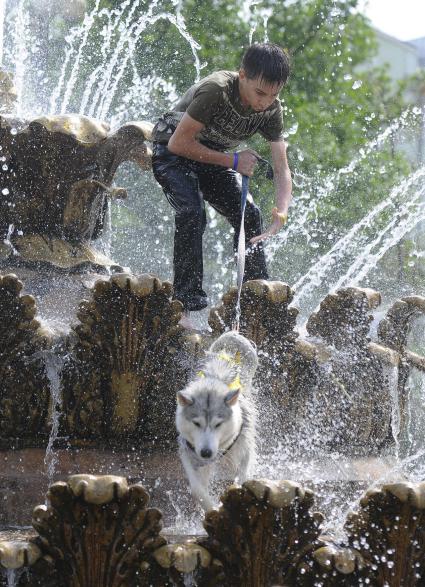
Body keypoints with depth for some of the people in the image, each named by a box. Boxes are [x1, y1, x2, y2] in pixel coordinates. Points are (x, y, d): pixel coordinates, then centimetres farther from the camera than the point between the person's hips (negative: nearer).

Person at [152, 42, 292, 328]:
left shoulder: (272, 109, -16)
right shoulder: (216, 90, -35)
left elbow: (282, 170, -16)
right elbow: (179, 143, -29)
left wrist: (281, 214, -33)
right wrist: (233, 162, -25)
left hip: (214, 159, 6)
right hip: (173, 153, -6)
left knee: (249, 215, -5)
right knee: (192, 213, -27)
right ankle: (184, 306, -26)